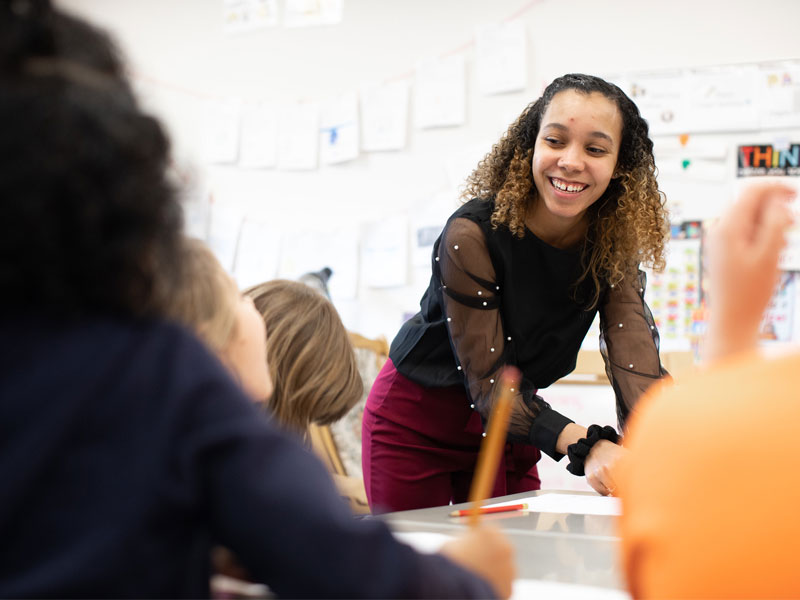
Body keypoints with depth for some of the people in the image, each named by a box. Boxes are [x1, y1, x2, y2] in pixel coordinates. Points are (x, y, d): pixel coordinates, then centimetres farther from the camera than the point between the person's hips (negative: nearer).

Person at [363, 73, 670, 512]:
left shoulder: (614, 243, -12)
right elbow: (490, 383, -28)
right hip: (416, 423, -4)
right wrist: (585, 447, -45)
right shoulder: (471, 236, -27)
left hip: (510, 427, 4)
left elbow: (635, 357, -25)